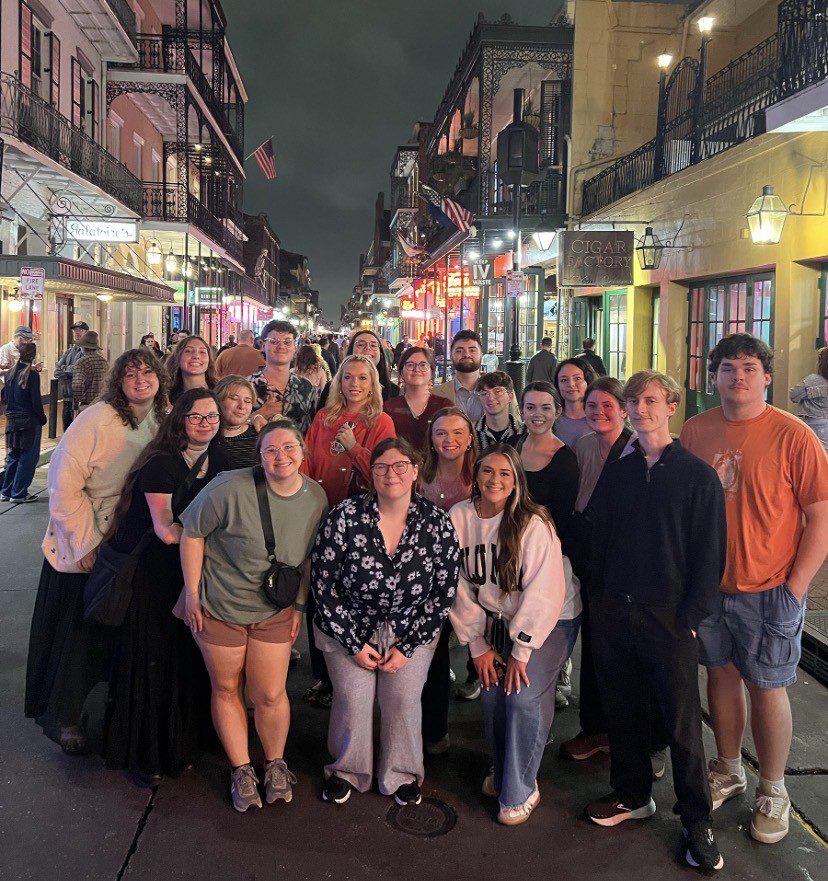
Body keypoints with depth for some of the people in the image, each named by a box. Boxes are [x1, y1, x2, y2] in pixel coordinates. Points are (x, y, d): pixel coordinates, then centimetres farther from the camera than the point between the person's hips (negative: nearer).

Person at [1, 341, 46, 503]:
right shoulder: (32, 375, -15)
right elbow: (36, 401, -15)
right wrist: (43, 418, -3)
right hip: (29, 421, -7)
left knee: (13, 456, 16)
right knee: (28, 457, 2)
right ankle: (19, 493, 4)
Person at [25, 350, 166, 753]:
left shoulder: (163, 420, -3)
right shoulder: (96, 420, -21)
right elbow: (64, 487, -20)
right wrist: (88, 544, -17)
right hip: (83, 544, -5)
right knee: (75, 631, 6)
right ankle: (64, 717, 26)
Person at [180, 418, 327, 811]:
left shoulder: (316, 497, -7)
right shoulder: (231, 489, -23)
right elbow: (192, 532, -11)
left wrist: (299, 605, 5)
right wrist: (193, 593, -10)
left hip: (274, 612, 3)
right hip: (219, 607, -2)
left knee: (270, 695, 6)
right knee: (226, 690, 12)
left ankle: (275, 764, 33)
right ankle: (241, 769, 32)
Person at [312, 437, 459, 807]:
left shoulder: (437, 523, -12)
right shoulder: (344, 517, -16)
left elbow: (444, 591, -6)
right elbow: (322, 583, -11)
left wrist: (407, 647, -8)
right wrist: (355, 643, -10)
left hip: (411, 630, 1)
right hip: (349, 628, -1)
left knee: (403, 700, 0)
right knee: (353, 699, -1)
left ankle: (401, 773, 27)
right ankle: (347, 770, 28)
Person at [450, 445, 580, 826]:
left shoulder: (534, 523, -23)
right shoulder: (459, 517, -9)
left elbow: (543, 592, -23)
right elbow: (460, 587, -4)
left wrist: (522, 651, -20)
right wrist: (478, 645, -3)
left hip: (551, 620, -4)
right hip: (498, 619, 4)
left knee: (522, 696, -14)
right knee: (492, 693, -1)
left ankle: (520, 792, 6)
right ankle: (501, 771, 28)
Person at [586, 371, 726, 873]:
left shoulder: (698, 475, -4)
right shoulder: (617, 473, 8)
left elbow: (710, 554, -5)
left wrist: (691, 617, -10)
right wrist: (599, 600, 5)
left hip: (669, 617, -4)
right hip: (614, 614, 4)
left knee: (682, 721, 3)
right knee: (624, 709, 14)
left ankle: (697, 821, 19)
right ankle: (633, 795, 33)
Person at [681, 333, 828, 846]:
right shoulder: (696, 430, 1)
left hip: (769, 590, -4)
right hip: (708, 585, 4)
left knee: (768, 687, 6)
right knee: (722, 674, 16)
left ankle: (773, 791, 27)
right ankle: (728, 772, 36)